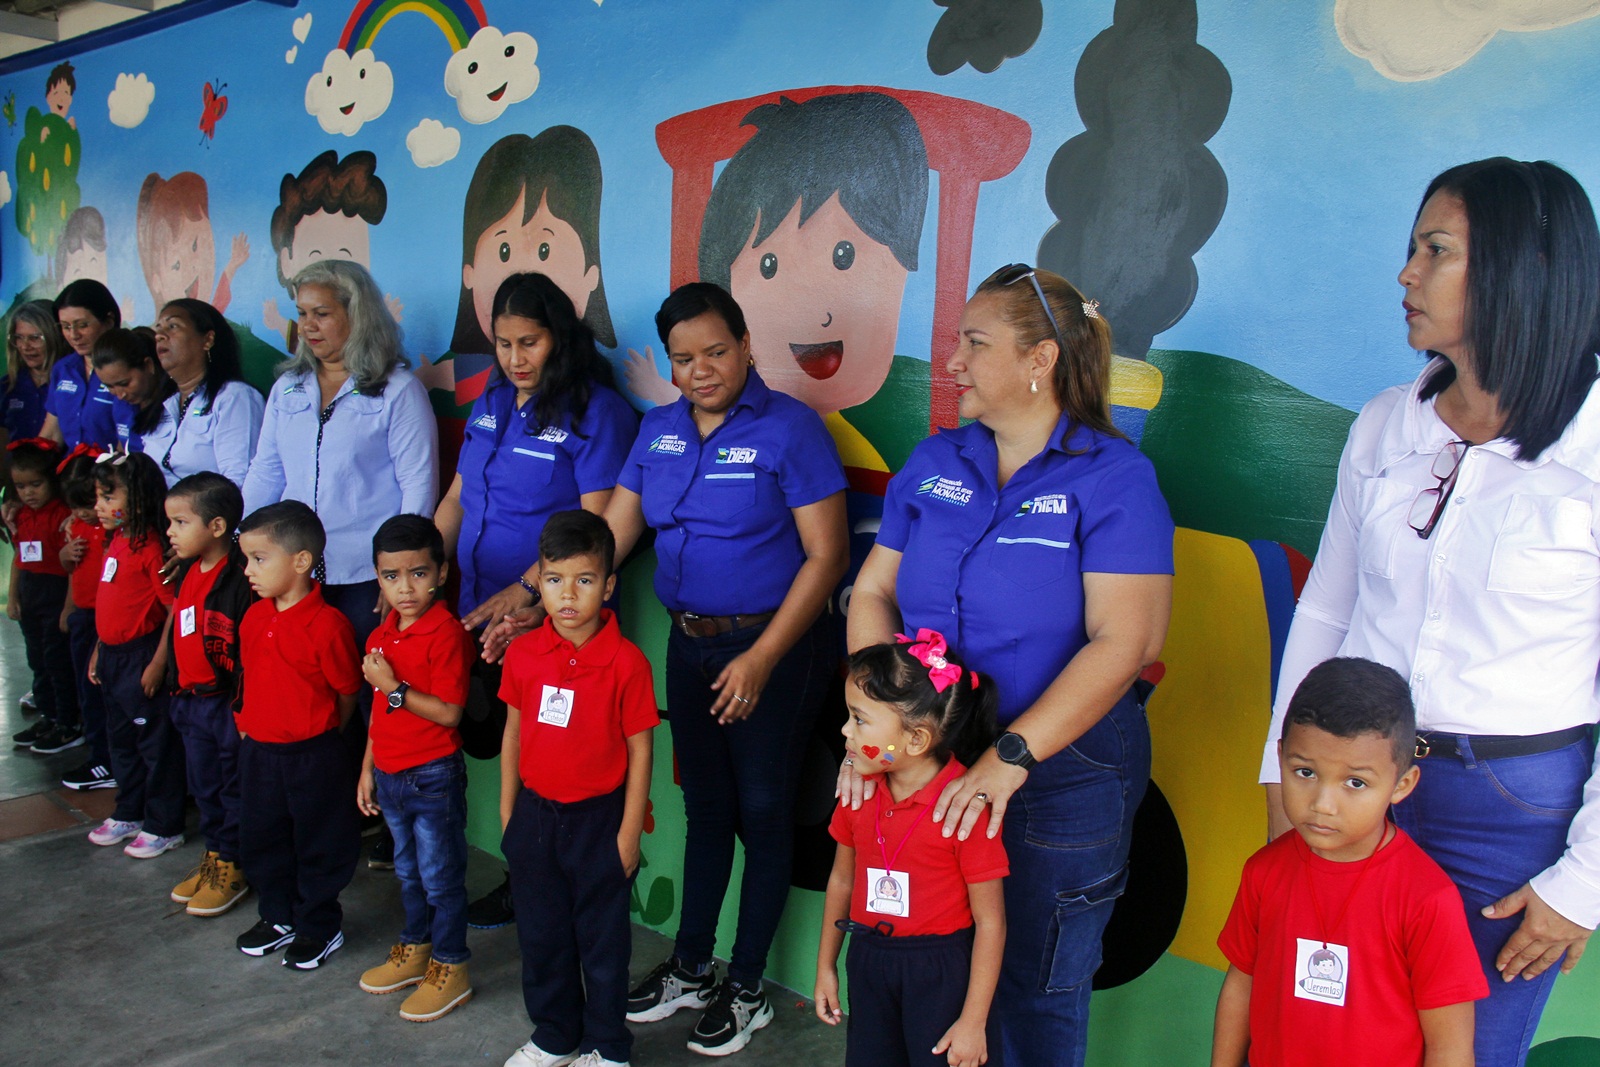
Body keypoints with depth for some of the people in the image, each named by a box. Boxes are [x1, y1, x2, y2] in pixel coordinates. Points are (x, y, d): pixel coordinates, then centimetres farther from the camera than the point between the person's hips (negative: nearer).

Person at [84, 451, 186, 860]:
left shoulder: (151, 546, -20)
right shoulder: (115, 541, 9)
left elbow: (175, 607, -21)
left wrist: (158, 663, -20)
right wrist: (99, 651, 18)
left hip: (142, 657, -10)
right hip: (113, 657, 10)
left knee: (156, 742, 3)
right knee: (121, 740, 21)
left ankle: (163, 827, 15)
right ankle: (129, 814, 37)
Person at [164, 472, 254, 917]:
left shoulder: (240, 579, -21)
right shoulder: (185, 573, 6)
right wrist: (177, 686, 18)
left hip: (229, 702, -9)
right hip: (190, 698, 9)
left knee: (235, 786, 7)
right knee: (204, 785, 20)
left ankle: (233, 866, 20)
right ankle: (214, 856, 35)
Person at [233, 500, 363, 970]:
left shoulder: (327, 624, -21)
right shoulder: (254, 617, 1)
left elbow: (347, 692, -13)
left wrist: (317, 737, -3)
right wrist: (247, 724, 9)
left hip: (313, 755, -7)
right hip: (258, 750, 7)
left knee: (319, 844, 9)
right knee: (259, 838, 20)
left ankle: (319, 927, 27)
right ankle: (279, 917, 39)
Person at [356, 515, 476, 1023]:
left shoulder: (447, 634, -19)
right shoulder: (381, 636, 6)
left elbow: (448, 713, -22)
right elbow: (379, 710, 15)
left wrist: (394, 686, -22)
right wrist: (368, 769, 16)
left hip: (434, 776, -8)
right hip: (390, 775, 8)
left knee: (441, 876, 5)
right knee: (409, 871, 22)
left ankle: (451, 969, 19)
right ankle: (415, 950, 39)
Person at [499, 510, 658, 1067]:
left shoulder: (626, 662, -16)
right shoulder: (523, 653, -3)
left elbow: (639, 750, -10)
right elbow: (513, 733, 7)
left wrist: (629, 833, -9)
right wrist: (508, 813, 9)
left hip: (598, 817, -4)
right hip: (535, 813, 4)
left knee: (603, 938, 11)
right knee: (540, 933, 18)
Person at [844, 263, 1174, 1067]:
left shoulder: (1114, 478, -11)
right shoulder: (934, 464, 6)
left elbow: (1121, 643, -18)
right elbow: (873, 592, 6)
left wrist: (1012, 757, -25)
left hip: (1059, 778, -4)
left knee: (1036, 992, 11)